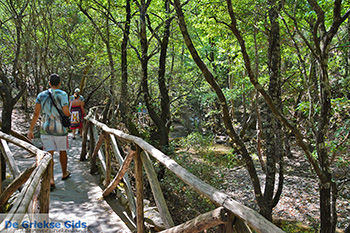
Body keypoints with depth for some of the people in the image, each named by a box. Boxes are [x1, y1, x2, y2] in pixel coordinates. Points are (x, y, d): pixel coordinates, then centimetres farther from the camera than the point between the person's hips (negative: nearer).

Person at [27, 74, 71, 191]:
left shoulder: (41, 95, 4)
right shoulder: (62, 94, -8)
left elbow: (36, 113, -1)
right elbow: (66, 112, -16)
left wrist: (31, 130, 3)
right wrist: (69, 115, 9)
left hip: (46, 128, 2)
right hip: (60, 129, -2)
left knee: (49, 154, 1)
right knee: (62, 151, 16)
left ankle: (50, 179, -11)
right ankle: (64, 173, 34)